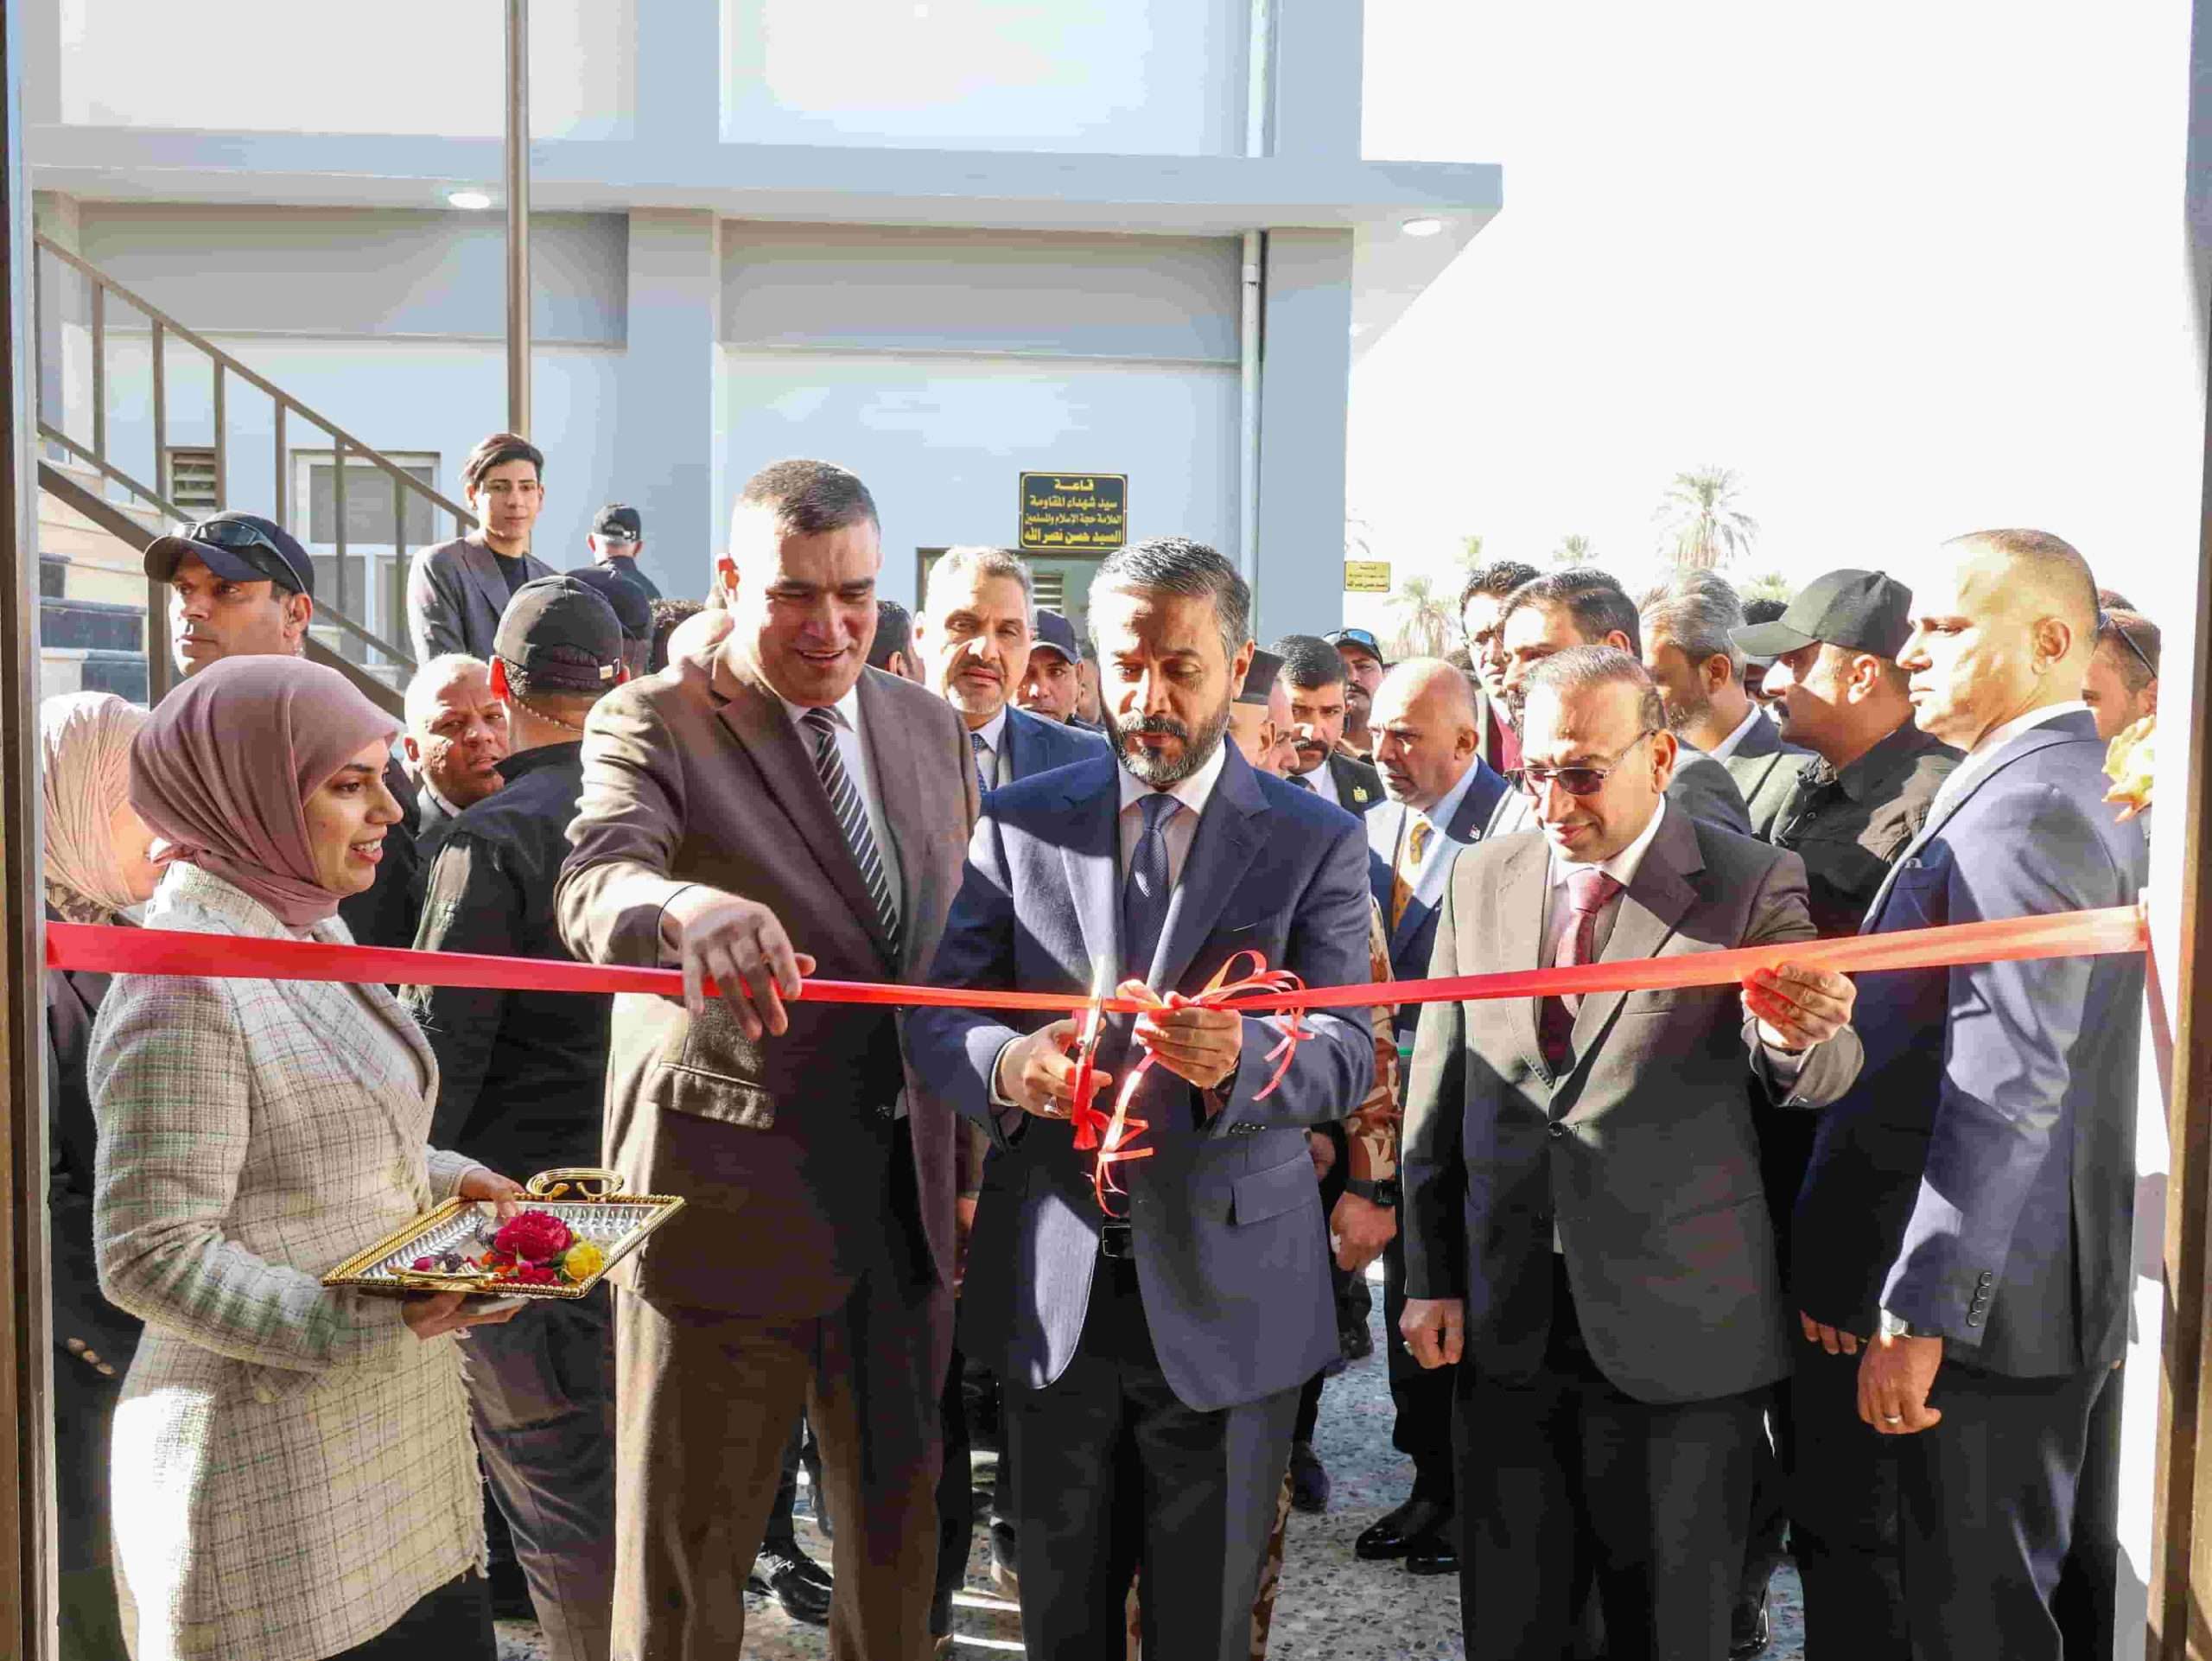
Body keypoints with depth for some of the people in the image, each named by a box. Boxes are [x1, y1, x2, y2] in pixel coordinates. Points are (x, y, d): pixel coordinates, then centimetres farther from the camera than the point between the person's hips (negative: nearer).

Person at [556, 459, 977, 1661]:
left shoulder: (930, 727, 8)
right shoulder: (651, 724, -9)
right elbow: (593, 889, -28)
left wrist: (966, 1152, 10)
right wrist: (691, 908, -50)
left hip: (903, 1193, 5)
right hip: (726, 1191, -5)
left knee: (897, 1520, 19)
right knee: (686, 1552, 8)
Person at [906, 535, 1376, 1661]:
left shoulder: (1315, 843, -2)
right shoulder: (1018, 822, 3)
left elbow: (1346, 1052, -12)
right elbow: (933, 1017, -3)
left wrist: (1238, 1060, -35)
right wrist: (1006, 1061, -26)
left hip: (1225, 1293, -1)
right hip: (1050, 1288, 2)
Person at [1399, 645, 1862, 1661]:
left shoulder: (1751, 885, -6)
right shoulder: (1479, 879, 4)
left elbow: (1816, 1078, -16)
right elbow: (1437, 1090, 7)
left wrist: (1797, 1035, -40)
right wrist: (1431, 1276, 5)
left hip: (1675, 1330, -3)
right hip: (1504, 1322, 3)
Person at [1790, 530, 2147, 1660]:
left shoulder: (2026, 809, -18)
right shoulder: (2077, 793, 14)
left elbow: (2009, 1088, -26)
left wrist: (1921, 1313, -23)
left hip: (1988, 1302, -10)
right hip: (2037, 1289, 10)